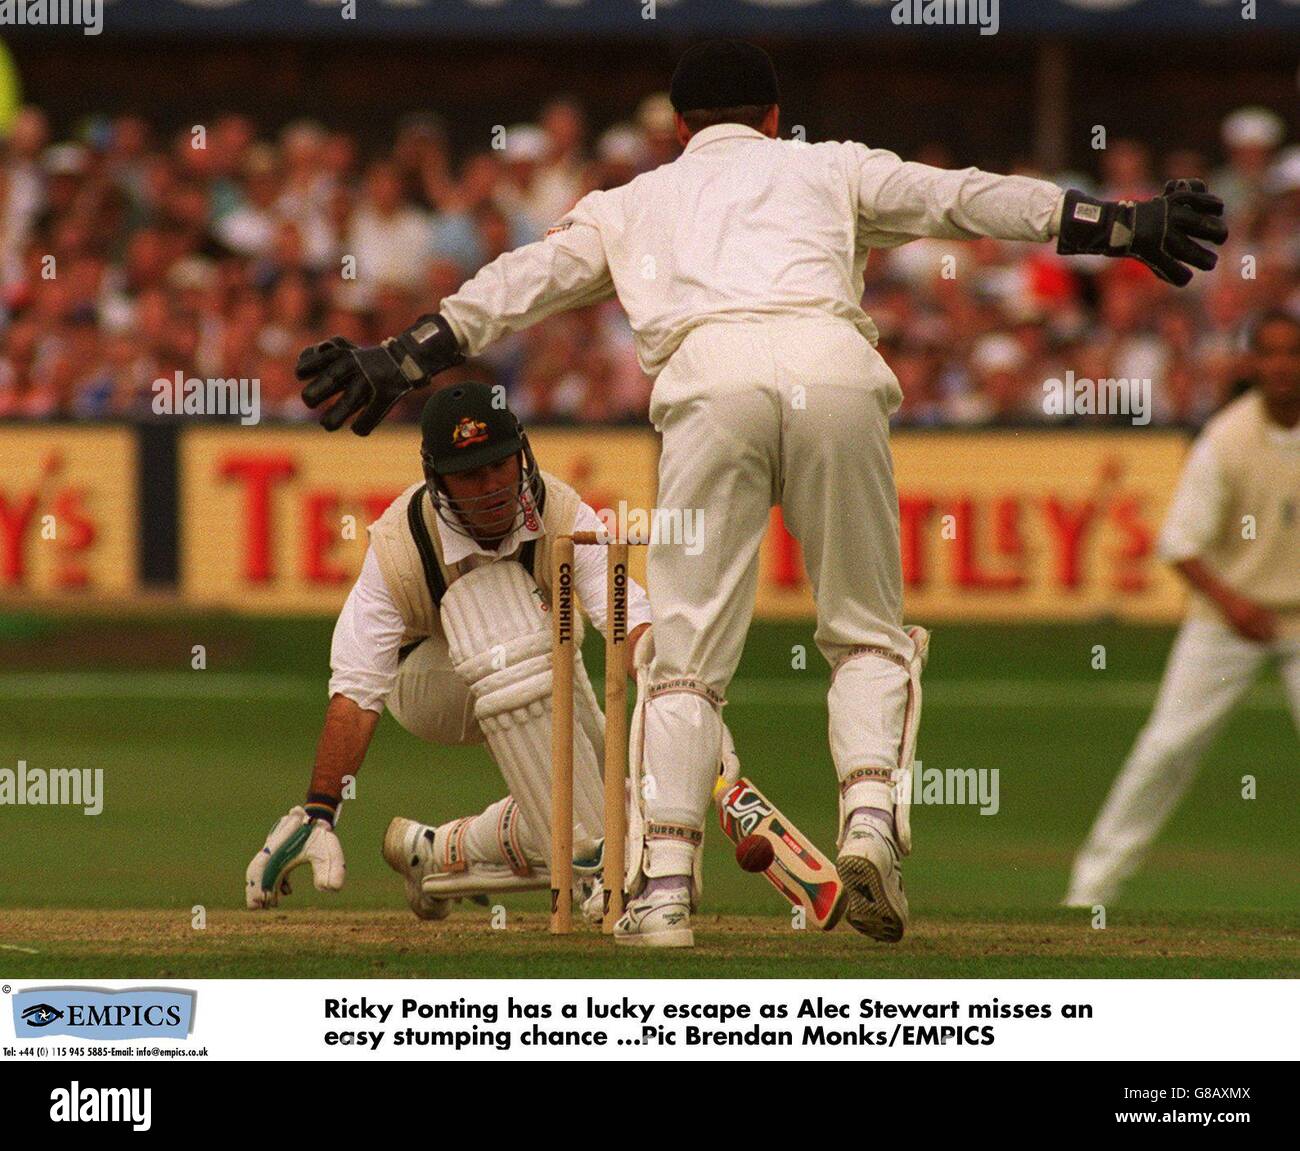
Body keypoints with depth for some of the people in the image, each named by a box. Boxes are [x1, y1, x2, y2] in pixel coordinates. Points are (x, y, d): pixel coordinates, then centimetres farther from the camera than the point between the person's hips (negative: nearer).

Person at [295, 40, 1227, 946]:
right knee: (867, 630, 12)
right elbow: (963, 199, 21)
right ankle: (872, 810, -13)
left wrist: (397, 365, 25)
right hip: (833, 365, 0)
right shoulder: (828, 168, 32)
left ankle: (666, 881, -9)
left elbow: (515, 284, 26)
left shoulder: (632, 202, 34)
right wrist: (1124, 226, 18)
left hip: (709, 379, 0)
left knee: (687, 649, 3)